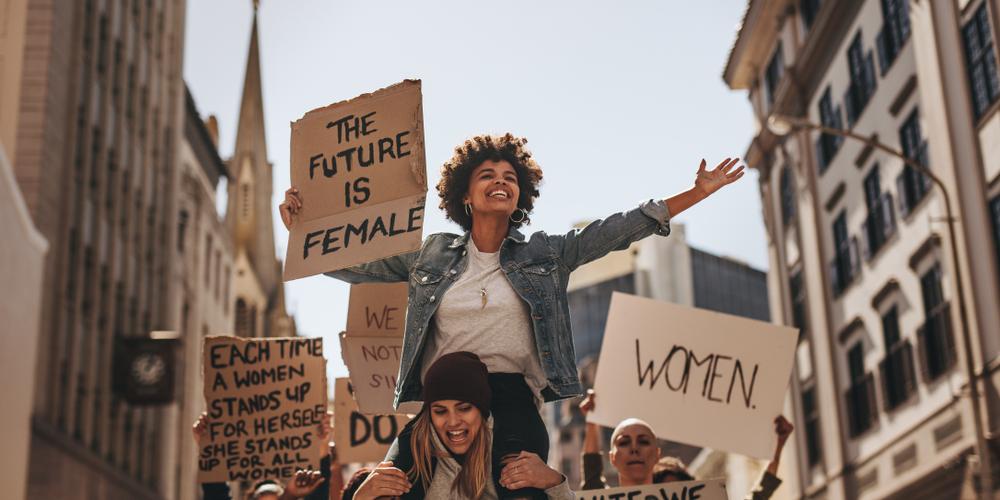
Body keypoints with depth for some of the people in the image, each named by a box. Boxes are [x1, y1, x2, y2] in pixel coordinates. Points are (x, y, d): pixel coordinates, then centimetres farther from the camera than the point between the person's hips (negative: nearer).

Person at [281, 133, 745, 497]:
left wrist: (697, 193, 4)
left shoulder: (544, 254, 12)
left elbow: (618, 229, 8)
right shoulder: (432, 254, 14)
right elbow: (354, 265, 16)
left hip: (512, 403, 0)